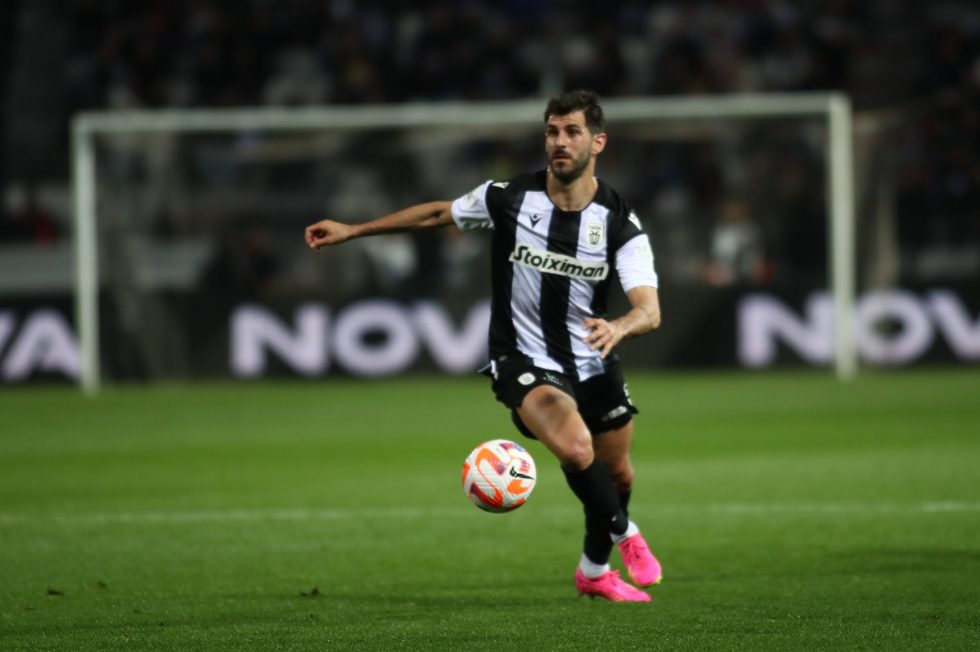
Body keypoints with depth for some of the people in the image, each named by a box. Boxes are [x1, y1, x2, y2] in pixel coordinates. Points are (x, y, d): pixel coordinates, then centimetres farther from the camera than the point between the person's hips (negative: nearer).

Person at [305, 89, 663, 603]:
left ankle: (595, 570, 49)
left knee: (617, 476, 16)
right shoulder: (509, 198, -13)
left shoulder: (619, 222, -14)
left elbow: (649, 310, -25)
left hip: (593, 364, 3)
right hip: (525, 362, -3)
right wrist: (352, 230, 10)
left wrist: (619, 327, -49)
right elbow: (438, 213, 6)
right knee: (576, 448, -30)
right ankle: (625, 534, -2)